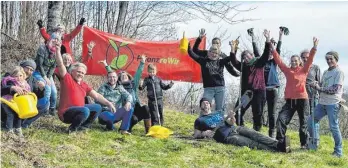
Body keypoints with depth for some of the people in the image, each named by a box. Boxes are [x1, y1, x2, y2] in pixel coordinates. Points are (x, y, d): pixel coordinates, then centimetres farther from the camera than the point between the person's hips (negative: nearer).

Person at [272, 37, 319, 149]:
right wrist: (272, 48, -1)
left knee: (303, 123, 8)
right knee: (281, 119, -11)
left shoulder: (304, 70, 2)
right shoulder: (287, 70, 8)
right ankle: (280, 141, -6)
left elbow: (310, 59, -9)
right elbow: (278, 60, 5)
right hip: (290, 100, 2)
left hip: (302, 100, -2)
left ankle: (304, 144, 21)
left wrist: (314, 48, -23)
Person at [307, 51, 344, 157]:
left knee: (334, 127, -6)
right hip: (322, 103, 8)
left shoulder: (339, 72, -7)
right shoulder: (326, 72, 17)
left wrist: (319, 88, -12)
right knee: (310, 121, 9)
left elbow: (335, 89, -15)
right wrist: (315, 85, -3)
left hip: (333, 104, -8)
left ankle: (338, 151, 5)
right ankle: (314, 144, 23)